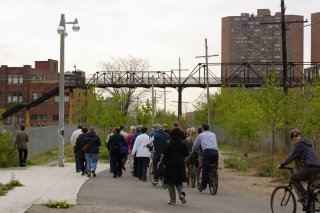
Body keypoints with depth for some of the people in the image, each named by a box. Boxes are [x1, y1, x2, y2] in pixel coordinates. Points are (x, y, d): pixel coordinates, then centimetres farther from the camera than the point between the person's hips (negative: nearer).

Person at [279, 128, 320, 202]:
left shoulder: (300, 144, -3)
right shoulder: (306, 143, 25)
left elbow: (292, 156, -3)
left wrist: (282, 164, 4)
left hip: (310, 167, -9)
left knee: (293, 178, 4)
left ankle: (304, 195, -6)